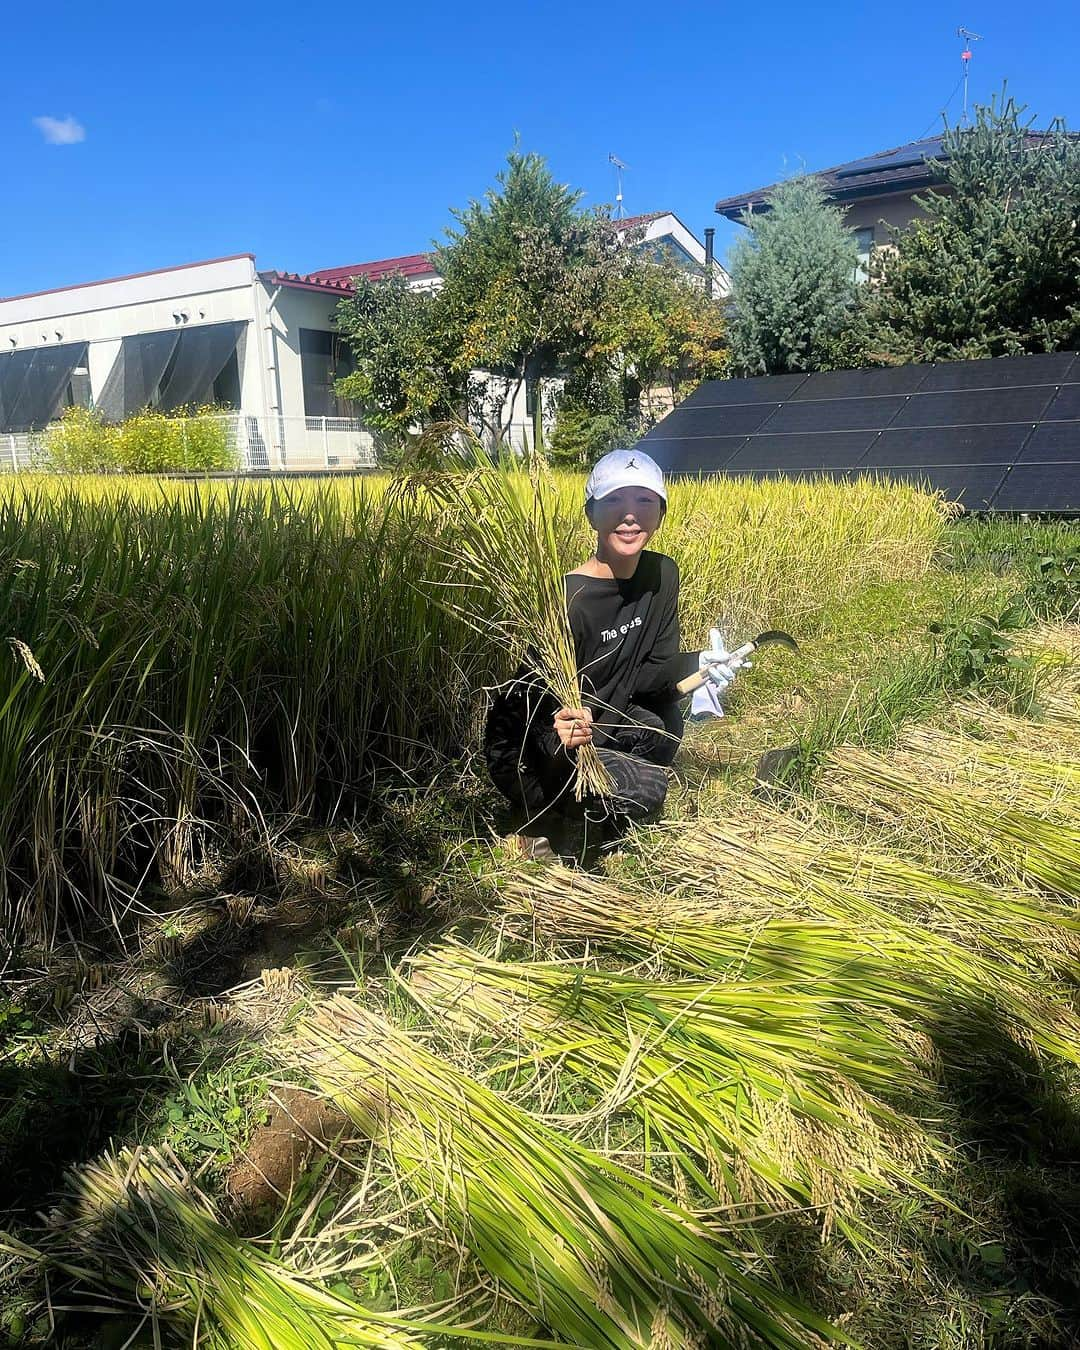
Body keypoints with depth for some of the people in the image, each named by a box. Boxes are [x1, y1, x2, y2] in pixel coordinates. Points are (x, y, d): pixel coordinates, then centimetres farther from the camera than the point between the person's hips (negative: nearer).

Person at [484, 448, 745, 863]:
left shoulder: (661, 576, -6)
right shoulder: (567, 601, -28)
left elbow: (655, 666, 2)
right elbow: (542, 707, -26)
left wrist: (698, 663, -18)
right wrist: (562, 732, -48)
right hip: (526, 748, -8)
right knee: (643, 788, -23)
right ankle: (542, 825, 3)